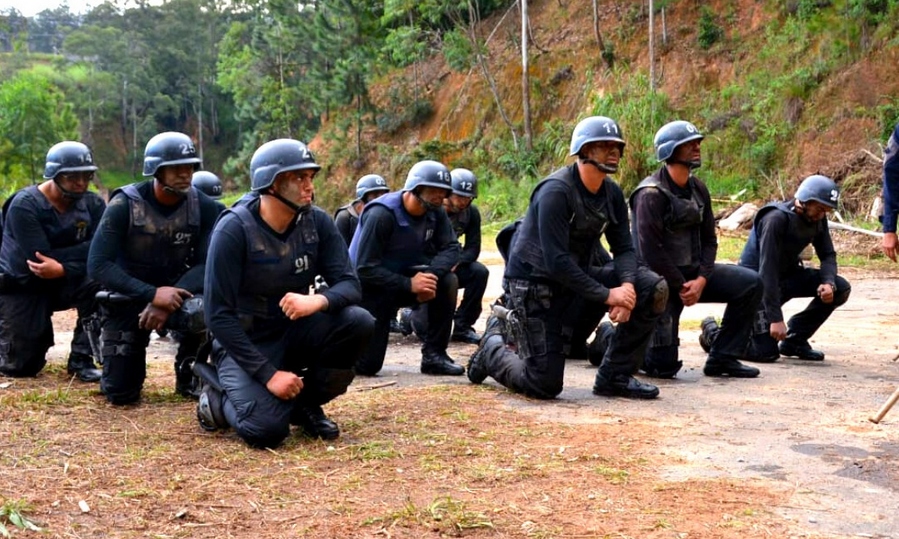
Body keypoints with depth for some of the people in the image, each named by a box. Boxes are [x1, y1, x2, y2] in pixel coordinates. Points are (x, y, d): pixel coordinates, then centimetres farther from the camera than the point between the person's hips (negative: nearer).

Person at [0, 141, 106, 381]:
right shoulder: (25, 205, -19)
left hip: (63, 283, 3)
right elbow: (41, 259, -29)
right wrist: (82, 251, -29)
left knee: (98, 279, -30)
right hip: (22, 286, -3)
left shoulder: (93, 204, -8)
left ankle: (81, 357, -14)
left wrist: (63, 269, -38)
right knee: (21, 365, -6)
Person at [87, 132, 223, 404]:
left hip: (175, 290, 1)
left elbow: (208, 265, -16)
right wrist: (152, 294, -34)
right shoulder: (124, 205, -17)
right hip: (127, 298, -1)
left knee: (201, 312, -35)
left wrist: (168, 302, -32)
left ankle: (187, 371, -4)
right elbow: (98, 266, -23)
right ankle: (125, 354, 30)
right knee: (120, 393, -6)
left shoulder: (203, 207, -10)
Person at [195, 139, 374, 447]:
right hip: (244, 343, -5)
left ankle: (305, 402, 1)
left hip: (293, 333, 5)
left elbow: (350, 284, -11)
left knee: (358, 323, -22)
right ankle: (218, 400, 8)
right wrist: (269, 374, -26)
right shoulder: (234, 230, -20)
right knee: (267, 429, -27)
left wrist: (318, 301, -35)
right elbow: (219, 316, -21)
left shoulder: (317, 222, -6)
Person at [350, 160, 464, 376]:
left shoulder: (434, 212, -5)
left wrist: (431, 274, -31)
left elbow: (451, 248, -11)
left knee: (448, 282, -21)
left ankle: (434, 355, -11)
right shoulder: (381, 214, -25)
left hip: (403, 276, 6)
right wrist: (409, 285, -33)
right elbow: (365, 269, -27)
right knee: (367, 365, -10)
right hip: (372, 286, -6)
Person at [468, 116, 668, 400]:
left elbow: (623, 248, 1)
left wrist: (627, 285, -21)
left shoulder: (612, 193, 2)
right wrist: (607, 295, -26)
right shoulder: (556, 191, -21)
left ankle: (615, 377, 1)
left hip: (577, 277, 7)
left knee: (653, 289, -10)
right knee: (544, 386, -9)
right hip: (535, 285, -7)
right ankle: (494, 347, 22)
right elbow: (556, 260, -27)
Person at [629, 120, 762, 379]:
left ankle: (722, 358, 0)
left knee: (751, 283, -9)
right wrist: (680, 287, -16)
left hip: (692, 272, 7)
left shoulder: (698, 189, 7)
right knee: (663, 365, -11)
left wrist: (701, 279, -8)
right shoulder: (651, 195, -17)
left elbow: (709, 239, 8)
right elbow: (651, 251, -22)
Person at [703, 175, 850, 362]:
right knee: (767, 352, -15)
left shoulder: (817, 219, -4)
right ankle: (713, 332, 11)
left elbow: (828, 255, 4)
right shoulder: (776, 219, -27)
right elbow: (767, 269, -29)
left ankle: (795, 339, 5)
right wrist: (776, 318, -32)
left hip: (788, 274, 8)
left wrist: (828, 282, -21)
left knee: (840, 288, -9)